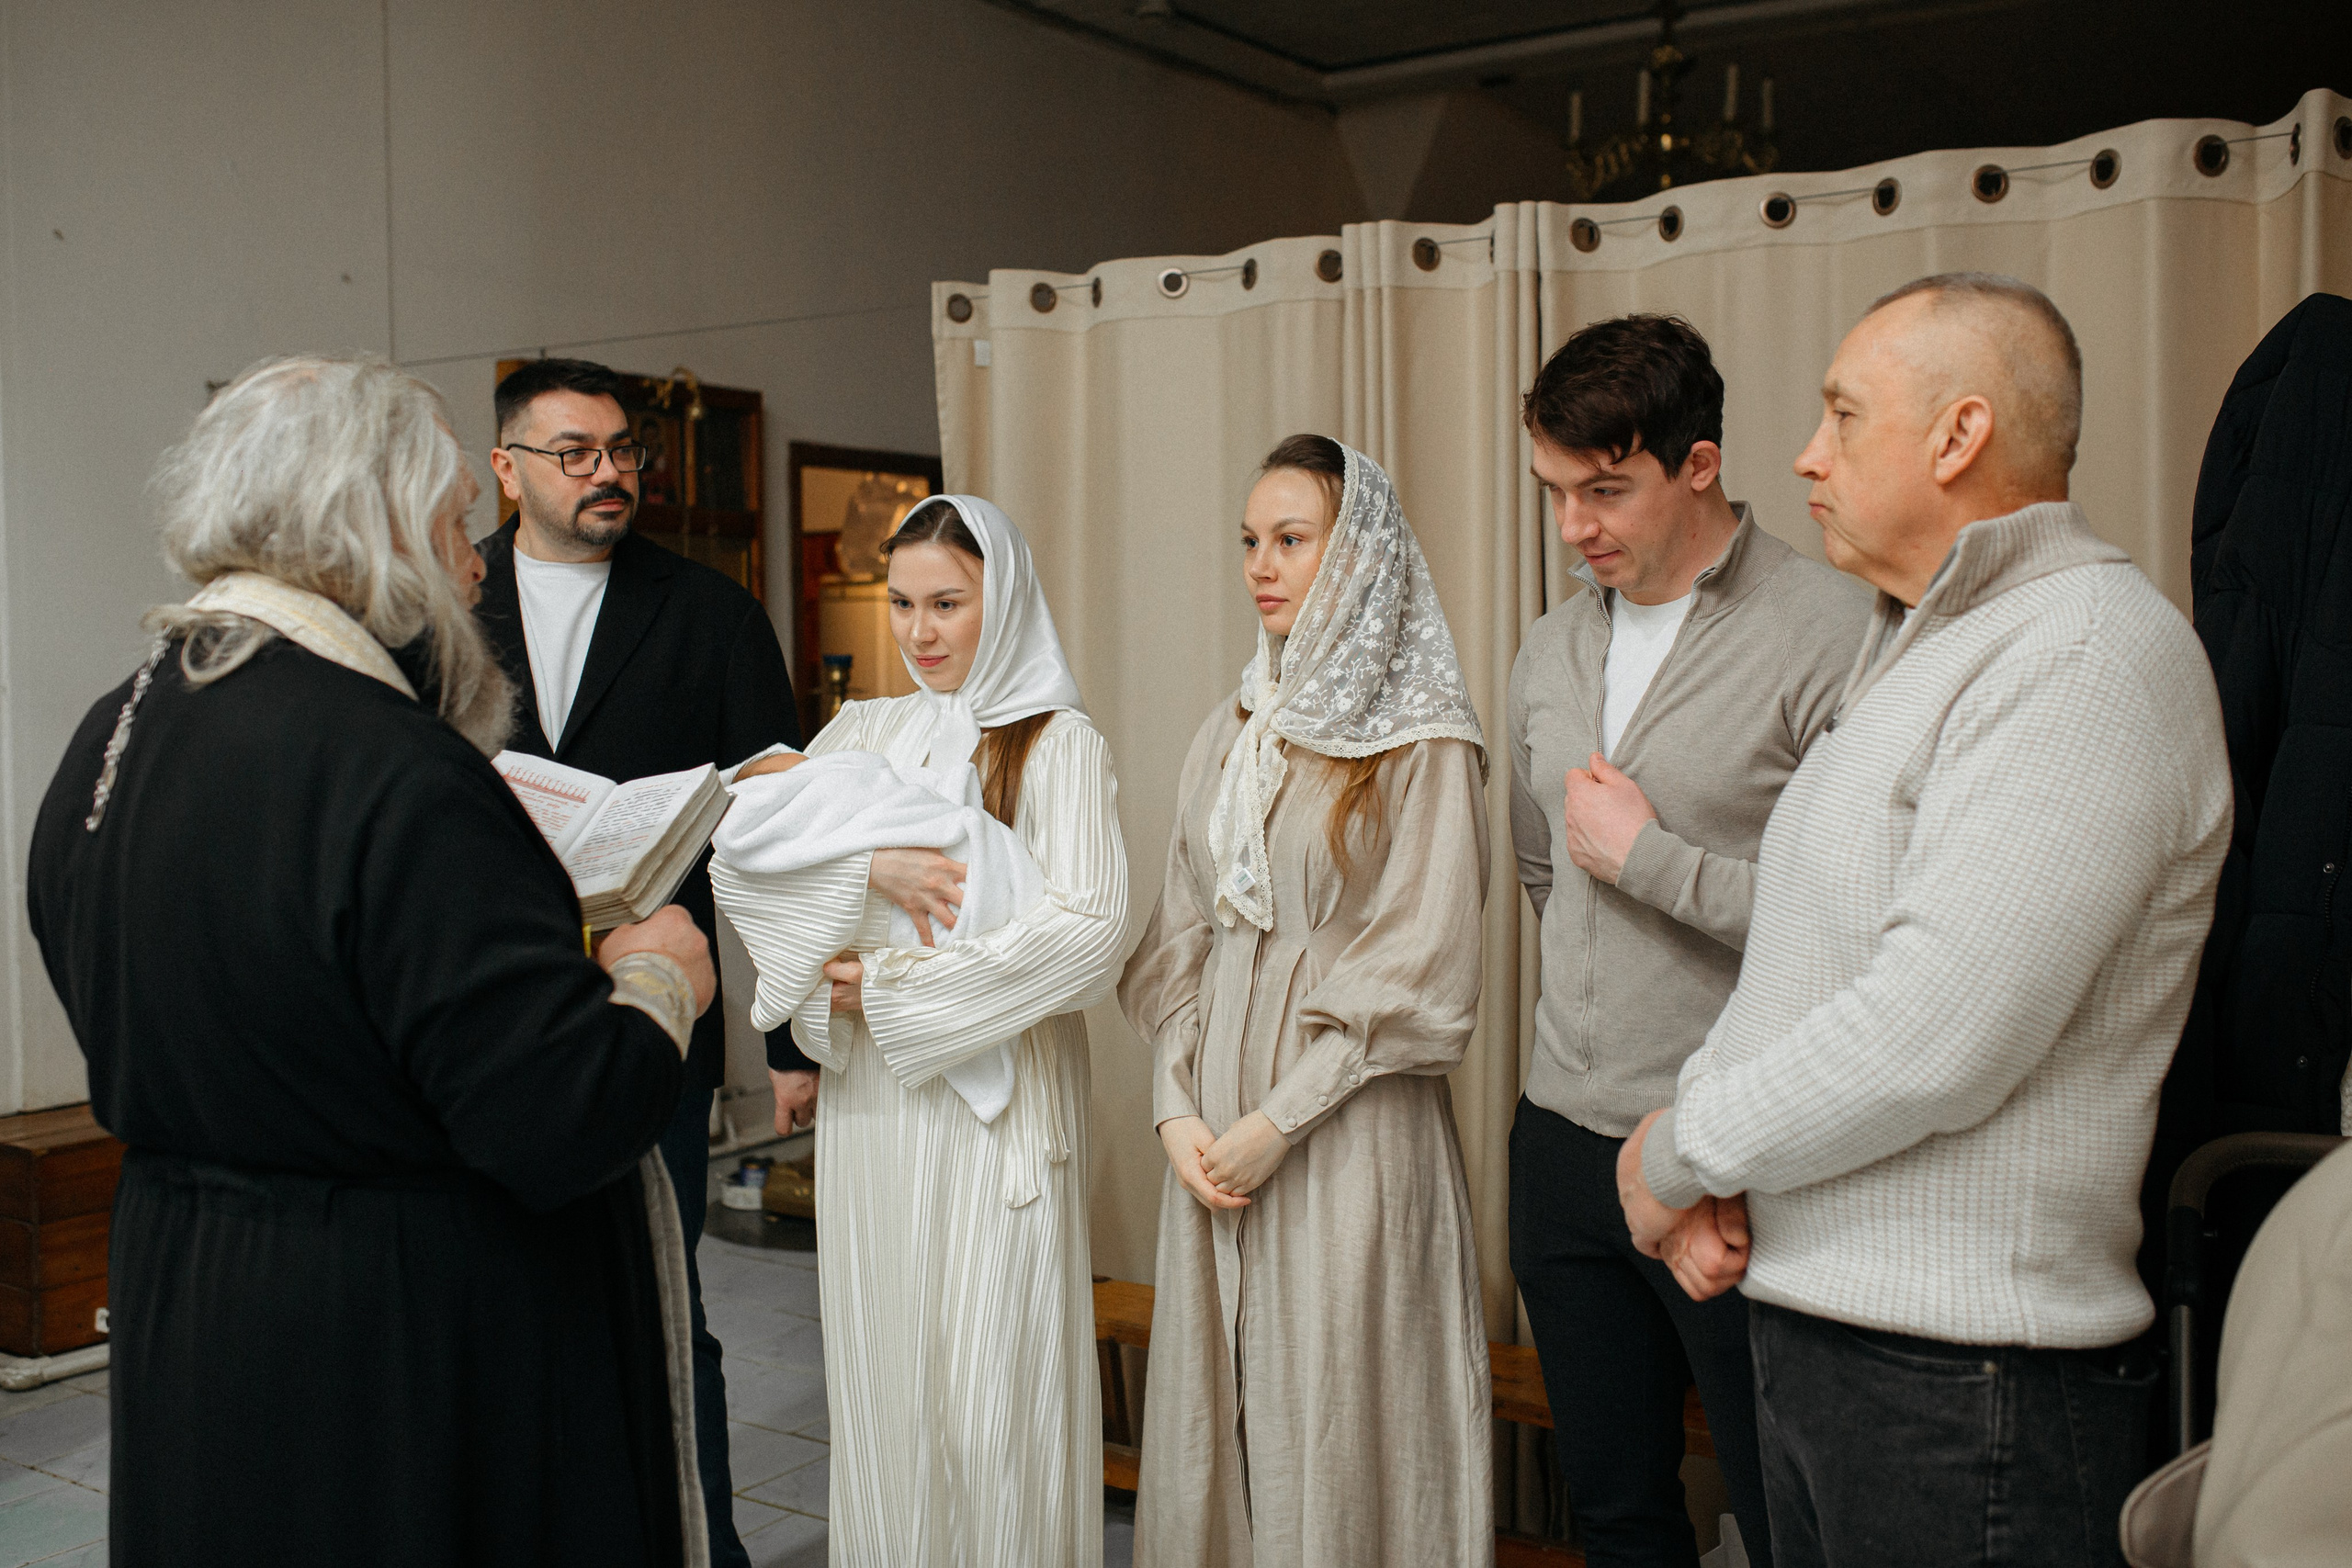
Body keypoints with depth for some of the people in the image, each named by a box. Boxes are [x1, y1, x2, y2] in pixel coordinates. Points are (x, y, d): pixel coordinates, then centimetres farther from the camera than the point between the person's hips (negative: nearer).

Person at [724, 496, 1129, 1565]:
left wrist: (898, 988, -11)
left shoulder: (1057, 743, -3)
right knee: (880, 1372, 11)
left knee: (991, 1385, 0)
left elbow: (1086, 930, -15)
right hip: (870, 1104, 5)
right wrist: (868, 863, -17)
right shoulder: (866, 732, 12)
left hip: (998, 1100, -4)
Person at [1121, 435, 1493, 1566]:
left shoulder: (1423, 746, -6)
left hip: (1350, 1132, -5)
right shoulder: (1229, 736, 12)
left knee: (1337, 1419, 2)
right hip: (1216, 1132, 5)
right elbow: (1179, 940, 12)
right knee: (1216, 1403, 12)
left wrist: (1281, 1120, -13)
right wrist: (1176, 1106, -1)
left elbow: (1422, 971, -11)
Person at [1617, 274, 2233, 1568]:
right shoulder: (1909, 652, 15)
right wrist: (1696, 1133, -2)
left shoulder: (2091, 657, -18)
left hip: (1959, 1375, -9)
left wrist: (1678, 1153, -13)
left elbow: (1934, 1041, -26)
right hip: (1807, 1321, 9)